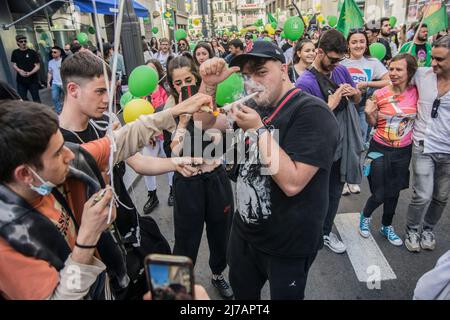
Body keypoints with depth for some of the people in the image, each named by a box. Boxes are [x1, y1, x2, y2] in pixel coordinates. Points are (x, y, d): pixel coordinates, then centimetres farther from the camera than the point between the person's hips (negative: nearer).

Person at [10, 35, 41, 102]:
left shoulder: (32, 52, -2)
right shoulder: (15, 53, 7)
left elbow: (37, 66, -5)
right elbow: (14, 65, 10)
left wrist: (30, 73, -21)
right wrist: (19, 70, -12)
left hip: (33, 80, -3)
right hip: (20, 80, 3)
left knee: (36, 99, 3)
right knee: (22, 99, 7)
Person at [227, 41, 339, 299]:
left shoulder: (312, 112, -20)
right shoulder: (256, 108, 6)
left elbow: (292, 183, -27)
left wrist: (259, 129, -27)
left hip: (287, 244, -7)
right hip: (244, 231, 7)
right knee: (242, 292, 24)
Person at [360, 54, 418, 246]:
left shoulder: (416, 93, -5)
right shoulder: (379, 94, -10)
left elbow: (419, 118, 11)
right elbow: (373, 124, -1)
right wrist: (369, 113, -19)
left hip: (403, 151, 3)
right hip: (380, 149, -2)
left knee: (394, 191, 16)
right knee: (379, 194, 0)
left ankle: (387, 227, 38)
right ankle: (365, 216, 33)